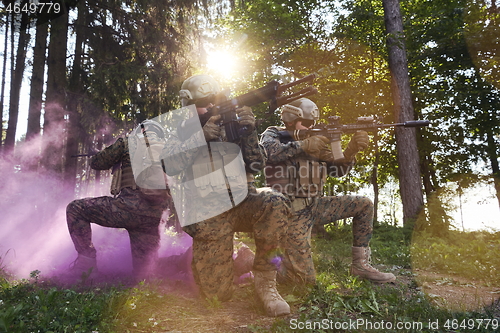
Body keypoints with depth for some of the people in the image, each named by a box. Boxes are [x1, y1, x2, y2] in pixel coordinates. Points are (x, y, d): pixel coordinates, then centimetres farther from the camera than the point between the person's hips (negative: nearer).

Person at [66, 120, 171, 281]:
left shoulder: (128, 143, 10)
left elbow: (97, 163, 17)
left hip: (131, 207, -5)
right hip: (154, 217, 6)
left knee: (75, 209, 13)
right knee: (144, 276, 14)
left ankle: (87, 260, 6)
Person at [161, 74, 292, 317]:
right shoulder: (181, 135, 8)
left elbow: (256, 166, 2)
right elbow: (169, 166, -12)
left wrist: (249, 132, -14)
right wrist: (200, 137, -22)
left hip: (242, 202, 2)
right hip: (209, 217, -1)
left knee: (276, 204, -34)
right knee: (217, 294, -10)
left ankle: (264, 279, -16)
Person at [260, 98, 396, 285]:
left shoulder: (315, 141, 13)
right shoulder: (273, 135, -1)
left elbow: (337, 170, 6)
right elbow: (268, 152, -26)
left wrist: (351, 150, -12)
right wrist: (304, 146, -26)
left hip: (315, 206, 7)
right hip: (293, 212, -6)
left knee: (364, 205, 5)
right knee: (306, 278, -11)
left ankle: (360, 264, 11)